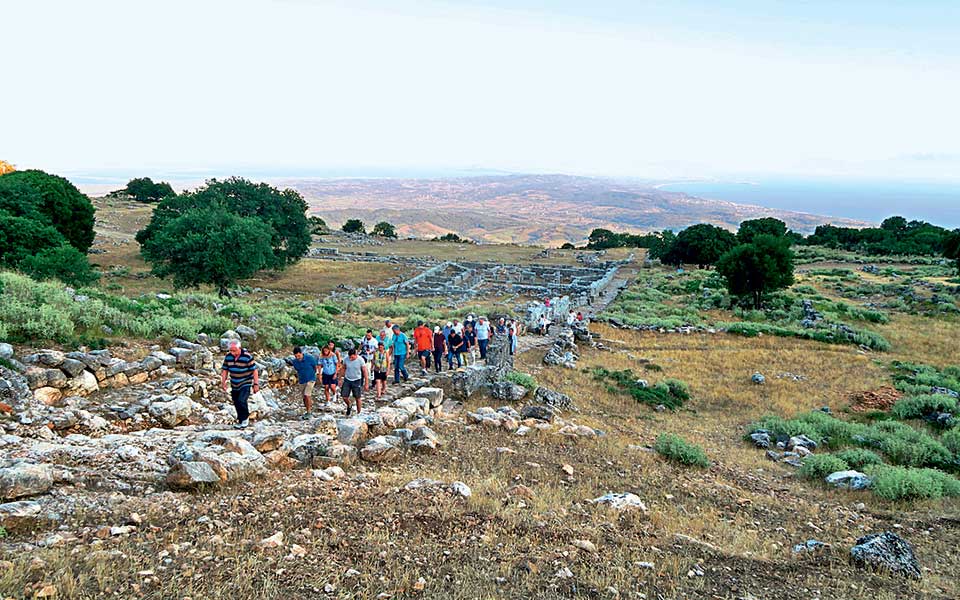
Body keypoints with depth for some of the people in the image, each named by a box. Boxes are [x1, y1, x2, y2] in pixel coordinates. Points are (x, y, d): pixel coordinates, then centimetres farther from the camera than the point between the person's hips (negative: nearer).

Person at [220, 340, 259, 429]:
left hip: (245, 384, -5)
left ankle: (245, 418, 2)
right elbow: (225, 370, 8)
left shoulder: (247, 357, -18)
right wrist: (223, 382, 4)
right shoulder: (228, 356, -3)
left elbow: (254, 371, -13)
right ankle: (240, 421, 25)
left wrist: (256, 384, -14)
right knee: (236, 403, 10)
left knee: (241, 401, -20)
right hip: (234, 385, 5)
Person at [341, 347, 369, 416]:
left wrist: (366, 383, -9)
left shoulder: (360, 360, -17)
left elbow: (365, 372, -10)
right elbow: (343, 369, 5)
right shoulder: (346, 359, -10)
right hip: (347, 380, 2)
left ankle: (358, 413, 19)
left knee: (358, 398, 4)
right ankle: (349, 406, 32)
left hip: (357, 380, -2)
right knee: (345, 397, 0)